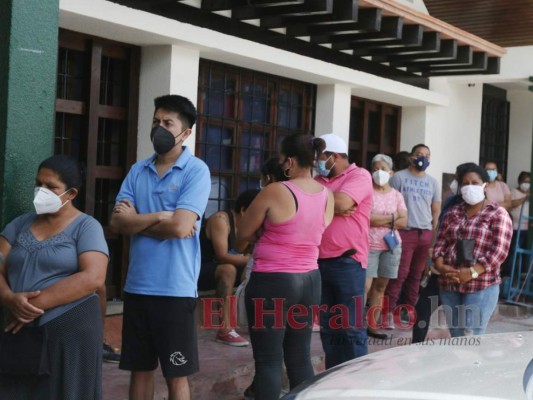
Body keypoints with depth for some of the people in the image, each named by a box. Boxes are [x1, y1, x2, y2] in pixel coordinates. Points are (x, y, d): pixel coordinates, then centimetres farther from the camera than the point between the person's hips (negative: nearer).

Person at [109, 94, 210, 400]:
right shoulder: (138, 170, 10)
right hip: (137, 286, 5)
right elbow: (117, 222, 1)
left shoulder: (196, 171, -7)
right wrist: (158, 217, -12)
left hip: (175, 289, -5)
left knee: (176, 374, 5)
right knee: (140, 368, 15)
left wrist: (136, 219, -5)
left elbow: (180, 226, -18)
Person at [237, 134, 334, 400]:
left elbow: (244, 233, -3)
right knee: (300, 357, 13)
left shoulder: (275, 191, -14)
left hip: (272, 282, -6)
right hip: (309, 280, 7)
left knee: (268, 360, -1)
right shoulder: (327, 195, 5)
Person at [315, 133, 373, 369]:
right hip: (319, 261, 7)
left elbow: (341, 202, -19)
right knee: (327, 325, 12)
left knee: (351, 326, -3)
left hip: (347, 261, -7)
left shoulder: (359, 175, -4)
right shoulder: (319, 180, 16)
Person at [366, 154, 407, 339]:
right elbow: (367, 218, -15)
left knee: (380, 285, 8)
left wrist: (379, 220, -10)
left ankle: (372, 325, 16)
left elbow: (404, 221, 1)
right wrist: (392, 216, -7)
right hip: (369, 245, -5)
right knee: (364, 286, -10)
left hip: (391, 245, 5)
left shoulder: (396, 195, 9)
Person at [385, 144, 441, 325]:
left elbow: (436, 210, 18)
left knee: (416, 274, 7)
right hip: (404, 232, -4)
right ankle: (388, 309, -4)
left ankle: (408, 308, 15)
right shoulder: (399, 177, 1)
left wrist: (434, 234, 11)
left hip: (425, 233, 5)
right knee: (400, 273, -8)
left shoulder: (432, 182, 15)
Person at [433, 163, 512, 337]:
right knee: (455, 336, 10)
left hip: (481, 287, -5)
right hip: (449, 285, 5)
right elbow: (440, 243, 9)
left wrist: (472, 273, -20)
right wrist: (441, 267, -11)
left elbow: (499, 250, -11)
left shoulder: (498, 214, -2)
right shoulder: (453, 213, 14)